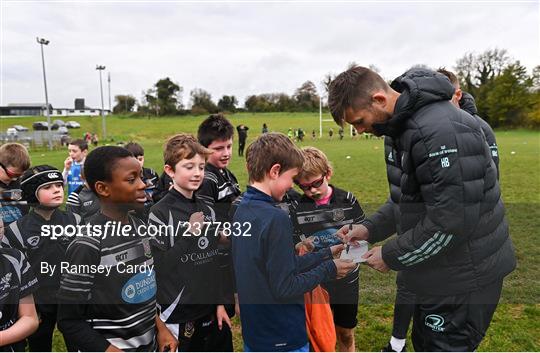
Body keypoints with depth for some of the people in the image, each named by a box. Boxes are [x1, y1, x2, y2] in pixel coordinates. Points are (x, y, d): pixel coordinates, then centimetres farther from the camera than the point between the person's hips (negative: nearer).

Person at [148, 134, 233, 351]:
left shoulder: (207, 211, 6)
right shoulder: (159, 213, -13)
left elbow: (215, 260, 10)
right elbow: (160, 266, -17)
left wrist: (220, 303, 9)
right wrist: (189, 233, -20)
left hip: (210, 311, 6)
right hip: (178, 315, -6)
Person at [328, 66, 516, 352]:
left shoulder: (443, 130, -27)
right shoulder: (398, 127, 4)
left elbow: (452, 220, -28)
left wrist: (391, 256, -17)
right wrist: (370, 229, 0)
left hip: (464, 277, -9)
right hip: (435, 272, 9)